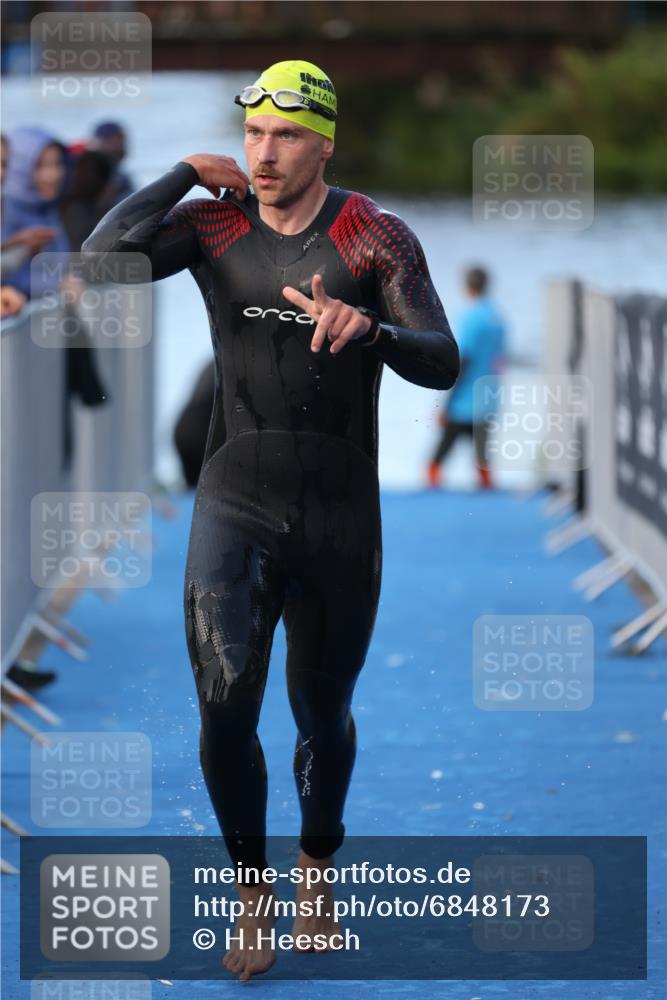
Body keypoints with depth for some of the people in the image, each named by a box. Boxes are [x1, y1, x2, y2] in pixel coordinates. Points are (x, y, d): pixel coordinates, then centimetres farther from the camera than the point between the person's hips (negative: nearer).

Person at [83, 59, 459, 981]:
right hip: (236, 506, 0)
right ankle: (252, 887, 5)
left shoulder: (377, 238, -9)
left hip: (341, 520, 0)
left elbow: (442, 366, -18)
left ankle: (317, 865, 45)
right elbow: (101, 260, -20)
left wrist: (368, 326, -39)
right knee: (225, 706, -19)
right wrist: (187, 173, -12)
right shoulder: (212, 224, -4)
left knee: (324, 716, 15)